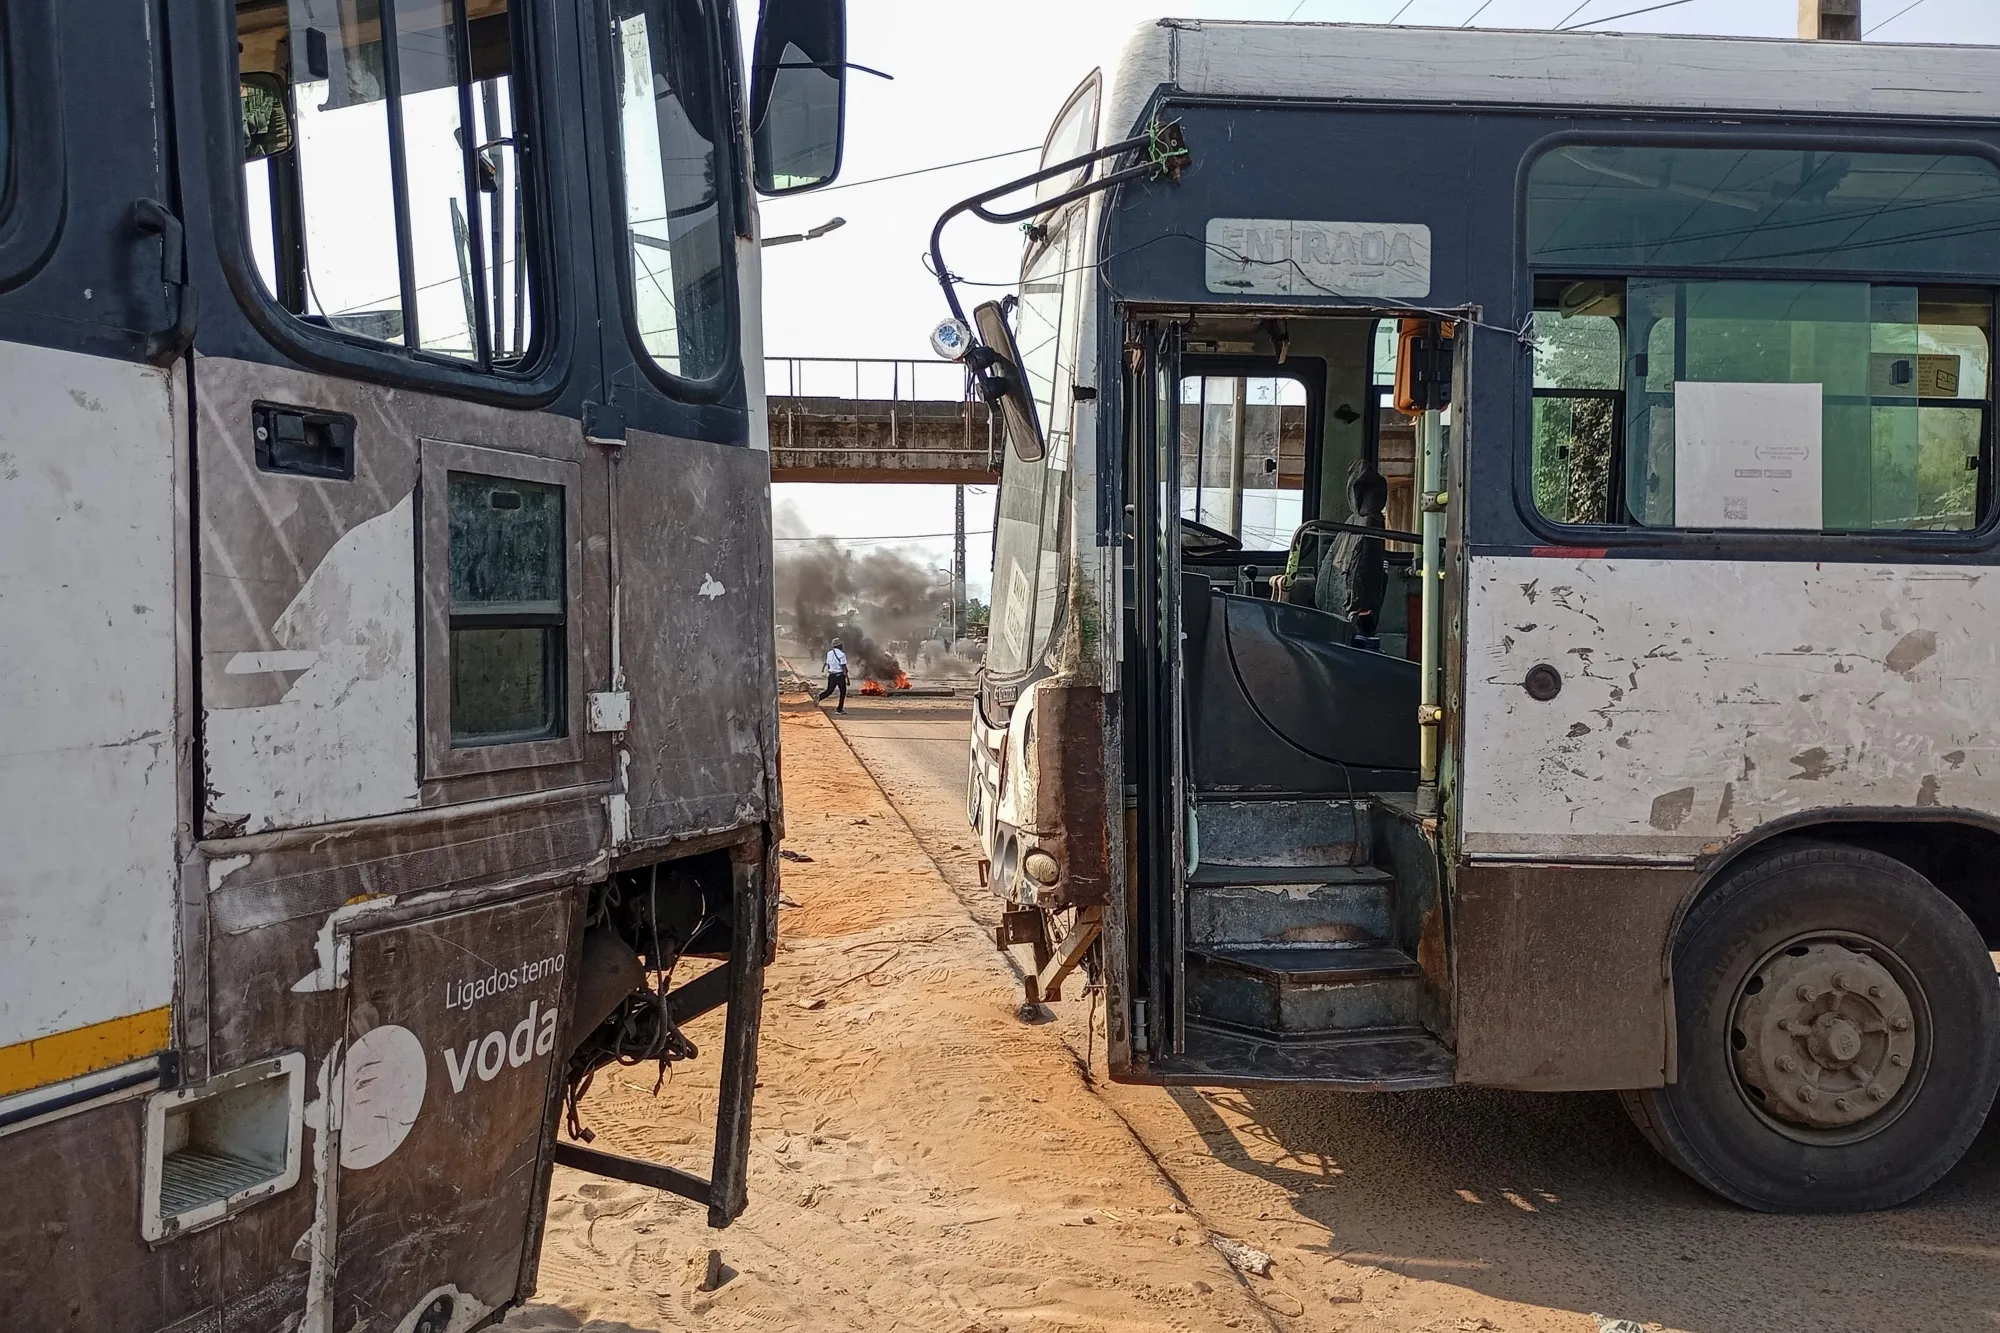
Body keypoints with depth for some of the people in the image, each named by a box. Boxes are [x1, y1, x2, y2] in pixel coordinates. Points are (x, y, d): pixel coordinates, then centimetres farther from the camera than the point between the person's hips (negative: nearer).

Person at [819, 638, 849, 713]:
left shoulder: (829, 653, 5)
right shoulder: (841, 654, -15)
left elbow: (828, 665, 13)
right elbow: (844, 667, -17)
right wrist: (847, 679, -15)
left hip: (831, 675, 5)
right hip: (840, 675, -5)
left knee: (829, 690, 12)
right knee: (843, 692, 10)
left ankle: (819, 697, -18)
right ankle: (839, 709, 10)